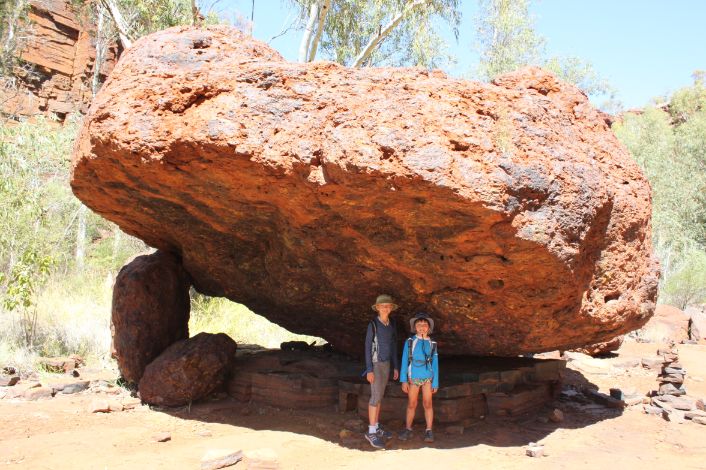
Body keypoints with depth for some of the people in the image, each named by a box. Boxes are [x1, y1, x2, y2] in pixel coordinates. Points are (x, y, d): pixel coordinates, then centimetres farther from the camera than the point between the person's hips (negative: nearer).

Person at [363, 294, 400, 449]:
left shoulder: (392, 324, 5)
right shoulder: (373, 324, -13)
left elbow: (393, 346, 12)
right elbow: (367, 347, -13)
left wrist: (396, 367, 13)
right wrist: (369, 369, -16)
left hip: (386, 364, 6)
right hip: (376, 364, -6)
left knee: (379, 396, 12)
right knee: (376, 397, -8)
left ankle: (376, 427, 20)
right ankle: (371, 432, -3)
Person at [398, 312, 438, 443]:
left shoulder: (432, 344, 0)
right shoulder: (409, 342, -3)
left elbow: (435, 364, 3)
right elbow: (404, 361, -3)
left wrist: (435, 383, 2)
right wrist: (404, 380, -7)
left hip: (428, 378, 0)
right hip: (413, 378, 0)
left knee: (427, 404, 4)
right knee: (411, 405, 9)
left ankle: (429, 431, 12)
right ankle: (408, 430, 20)